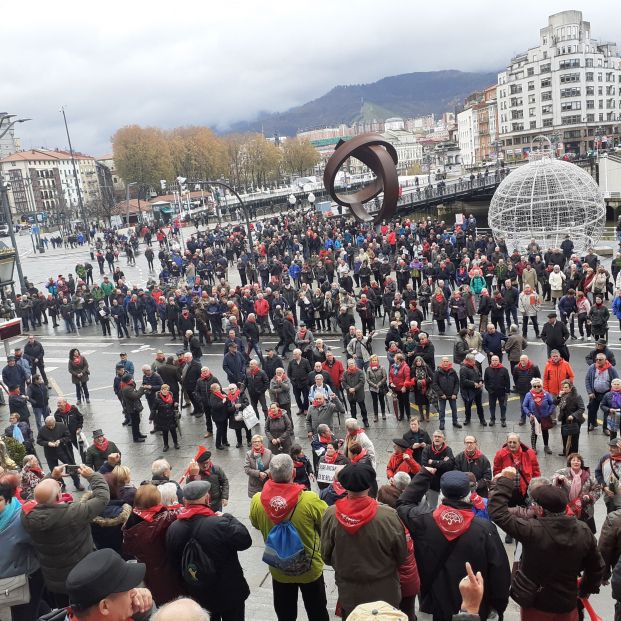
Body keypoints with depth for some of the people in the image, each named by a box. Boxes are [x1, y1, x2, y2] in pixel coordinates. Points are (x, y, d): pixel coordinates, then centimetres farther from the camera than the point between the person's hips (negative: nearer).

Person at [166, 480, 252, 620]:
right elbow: (245, 540, -20)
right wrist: (229, 518, -8)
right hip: (230, 593, -4)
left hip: (197, 595, 4)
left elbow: (174, 561, 0)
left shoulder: (173, 528, -12)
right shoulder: (219, 524, -30)